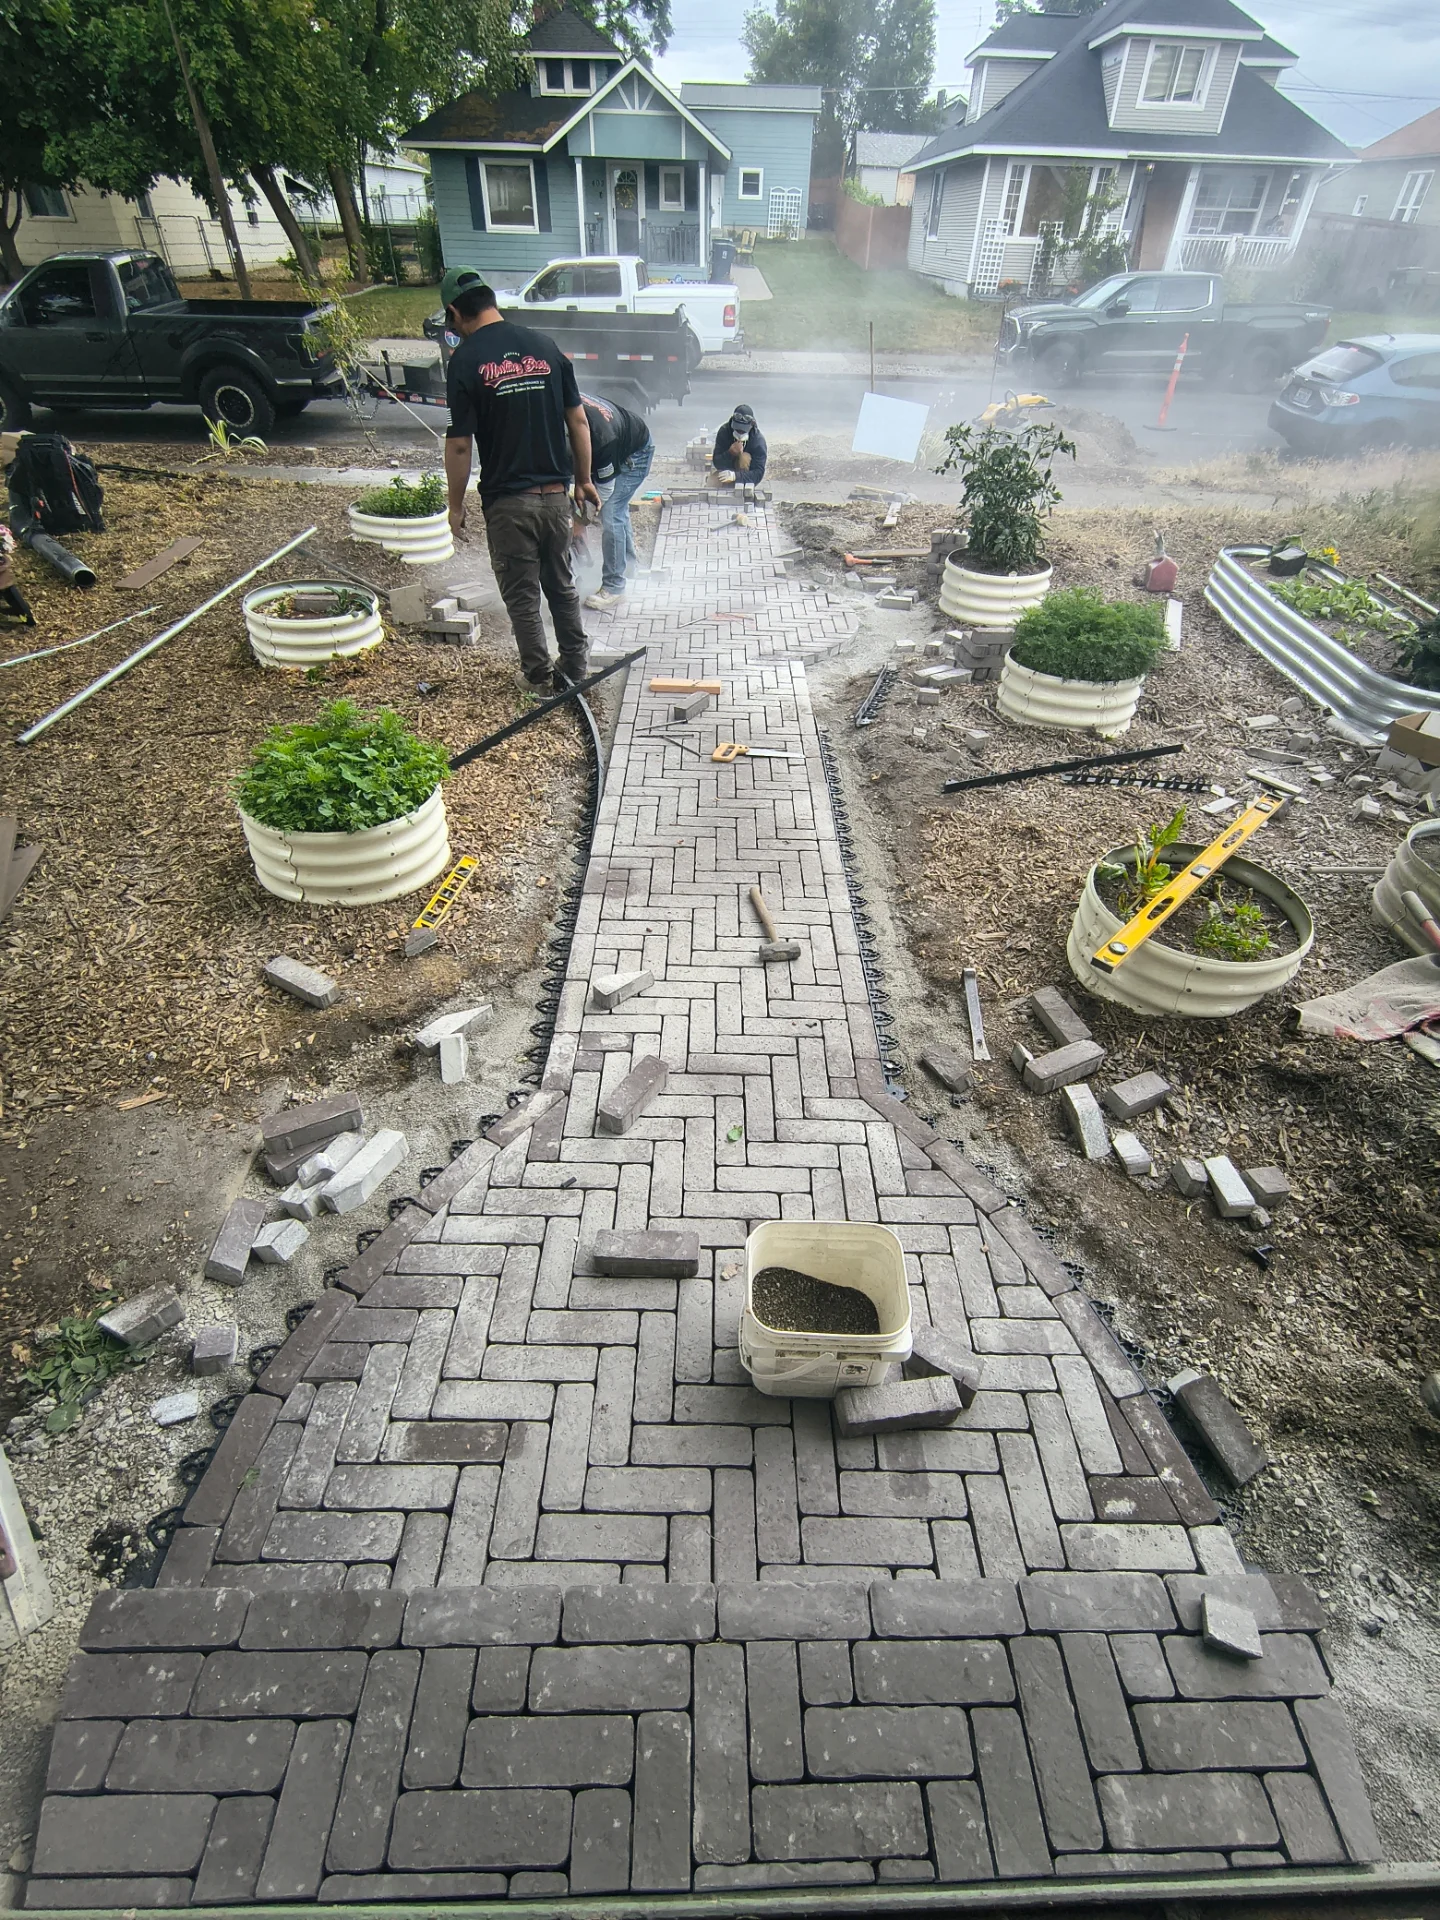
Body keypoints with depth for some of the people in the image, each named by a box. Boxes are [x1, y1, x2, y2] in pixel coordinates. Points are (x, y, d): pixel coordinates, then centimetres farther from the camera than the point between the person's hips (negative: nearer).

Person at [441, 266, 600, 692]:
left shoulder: (466, 358, -8)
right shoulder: (545, 345, 3)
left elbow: (460, 443, -10)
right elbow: (578, 421, 5)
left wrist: (456, 504, 0)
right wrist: (583, 480, 15)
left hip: (508, 500, -4)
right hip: (556, 493, 4)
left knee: (521, 594, 8)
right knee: (562, 585, 17)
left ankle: (539, 678, 16)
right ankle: (574, 669, 25)